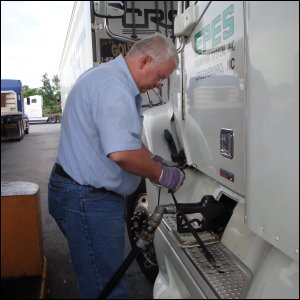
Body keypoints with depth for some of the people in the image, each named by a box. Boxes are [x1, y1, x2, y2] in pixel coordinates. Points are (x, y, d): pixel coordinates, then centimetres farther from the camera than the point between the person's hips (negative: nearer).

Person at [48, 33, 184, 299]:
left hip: (93, 194, 11)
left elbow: (123, 136, 24)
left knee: (109, 272, 23)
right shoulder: (114, 87, -23)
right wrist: (162, 175, -16)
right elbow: (121, 153, -33)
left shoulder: (107, 76, 14)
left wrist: (152, 158, 11)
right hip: (87, 200, -11)